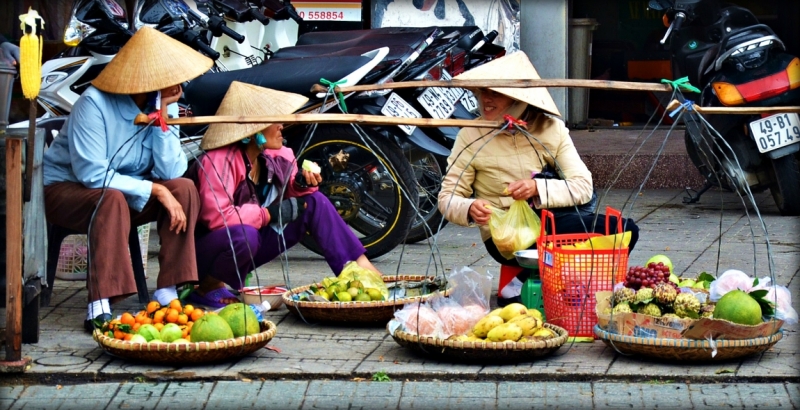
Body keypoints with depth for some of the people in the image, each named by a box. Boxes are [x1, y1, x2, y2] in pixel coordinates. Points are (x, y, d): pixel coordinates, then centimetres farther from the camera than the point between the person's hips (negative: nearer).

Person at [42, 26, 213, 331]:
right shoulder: (94, 103, -24)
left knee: (184, 189, -18)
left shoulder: (165, 106, -6)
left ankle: (167, 294, -18)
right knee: (112, 199, -38)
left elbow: (171, 173, -14)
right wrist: (154, 190, -29)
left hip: (125, 191, 6)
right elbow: (92, 174, -28)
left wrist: (162, 119, -23)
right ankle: (99, 308, -41)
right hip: (65, 189, -6)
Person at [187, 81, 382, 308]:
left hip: (250, 247, 8)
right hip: (206, 252, -8)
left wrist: (302, 183, -11)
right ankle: (208, 286, -13)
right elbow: (216, 216, -36)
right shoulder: (219, 161, -26)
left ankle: (360, 269, -9)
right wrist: (270, 213, -26)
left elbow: (288, 194, 14)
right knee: (243, 235, -42)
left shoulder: (278, 156, -2)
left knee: (314, 202, -2)